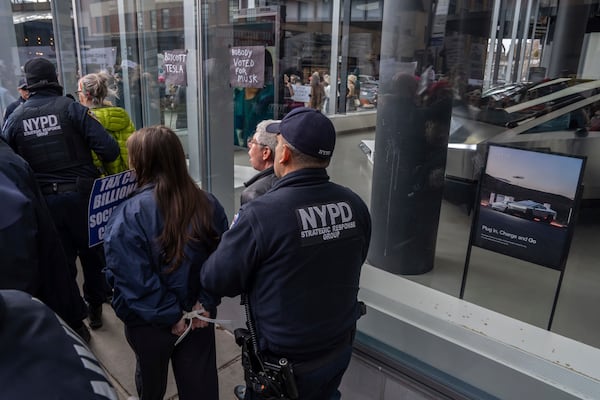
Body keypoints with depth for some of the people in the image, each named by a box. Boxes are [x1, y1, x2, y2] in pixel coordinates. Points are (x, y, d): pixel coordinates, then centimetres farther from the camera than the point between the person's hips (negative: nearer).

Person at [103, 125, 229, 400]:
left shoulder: (128, 216, -24)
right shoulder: (208, 204, -10)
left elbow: (134, 280, -24)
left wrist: (169, 316, -14)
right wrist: (206, 302, -5)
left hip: (149, 321, -2)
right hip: (197, 314, 3)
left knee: (152, 375, 27)